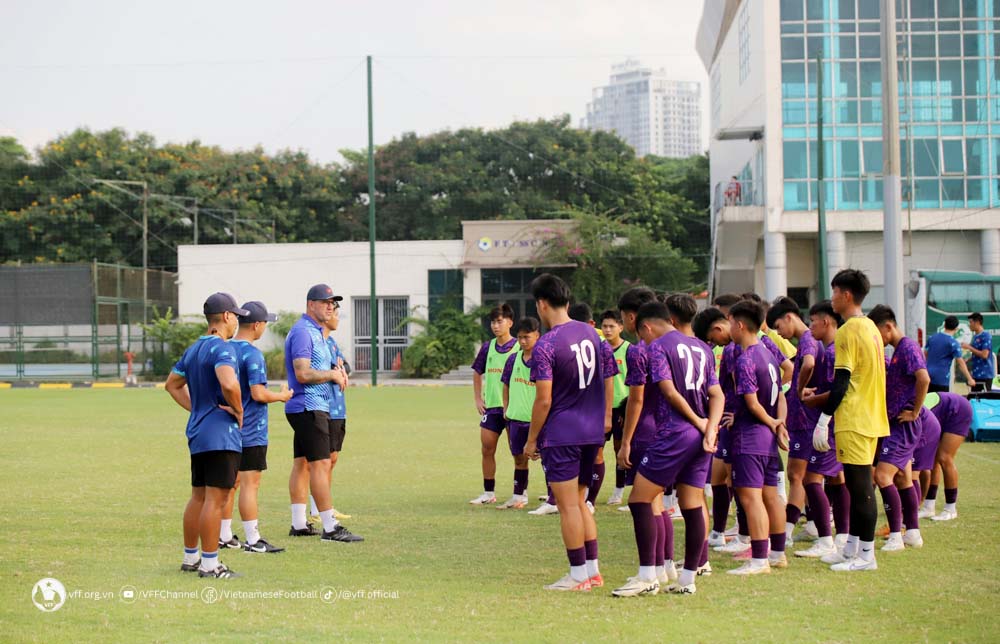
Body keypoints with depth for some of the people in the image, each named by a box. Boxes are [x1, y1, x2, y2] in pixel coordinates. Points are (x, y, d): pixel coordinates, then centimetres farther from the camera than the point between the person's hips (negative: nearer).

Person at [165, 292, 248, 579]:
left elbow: (172, 384, 25)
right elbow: (228, 384, -32)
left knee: (198, 497, 16)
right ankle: (209, 563, -6)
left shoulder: (193, 349, 14)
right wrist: (238, 410, -15)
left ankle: (190, 557, 24)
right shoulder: (222, 348, -15)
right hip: (221, 434, -10)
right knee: (216, 499, -7)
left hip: (197, 432, 10)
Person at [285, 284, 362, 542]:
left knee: (302, 464, 11)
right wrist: (332, 375, -11)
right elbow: (303, 374, -23)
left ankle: (298, 525, 15)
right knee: (320, 464, -12)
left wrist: (336, 372, 8)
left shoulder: (318, 332, 19)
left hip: (316, 407, 11)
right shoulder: (303, 331, -14)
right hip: (309, 407, -11)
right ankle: (330, 528, -14)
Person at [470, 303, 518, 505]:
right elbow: (477, 373, 21)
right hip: (491, 406, 5)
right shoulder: (487, 348, 8)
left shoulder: (519, 347, -7)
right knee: (487, 449, 5)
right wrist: (478, 399, 12)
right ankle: (488, 493, 15)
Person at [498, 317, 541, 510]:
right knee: (519, 458, 13)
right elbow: (506, 385, 16)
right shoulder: (513, 359, 6)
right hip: (516, 417, 5)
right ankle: (518, 496, 23)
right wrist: (506, 408, 9)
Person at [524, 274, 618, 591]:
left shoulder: (545, 345, -15)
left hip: (561, 434, -7)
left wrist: (531, 439, -6)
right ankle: (593, 569, 18)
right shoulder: (590, 333, 7)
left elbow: (544, 400, -17)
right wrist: (605, 417, 22)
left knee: (568, 506, -1)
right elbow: (609, 378, 13)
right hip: (592, 433, 7)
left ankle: (578, 575, 2)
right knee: (580, 502, 16)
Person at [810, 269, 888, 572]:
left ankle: (866, 556, -2)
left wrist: (823, 422, -15)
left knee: (860, 486, -5)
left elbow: (841, 382, -18)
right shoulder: (871, 328, 15)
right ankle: (851, 548, 21)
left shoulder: (849, 331, -14)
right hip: (872, 418, 10)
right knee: (858, 485, 14)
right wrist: (823, 397, 25)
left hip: (854, 421, -9)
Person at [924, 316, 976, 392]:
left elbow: (925, 355, 17)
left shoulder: (932, 338, 8)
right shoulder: (953, 343, -9)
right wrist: (969, 379, -8)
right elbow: (960, 363, -11)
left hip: (928, 376, 6)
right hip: (941, 379, -6)